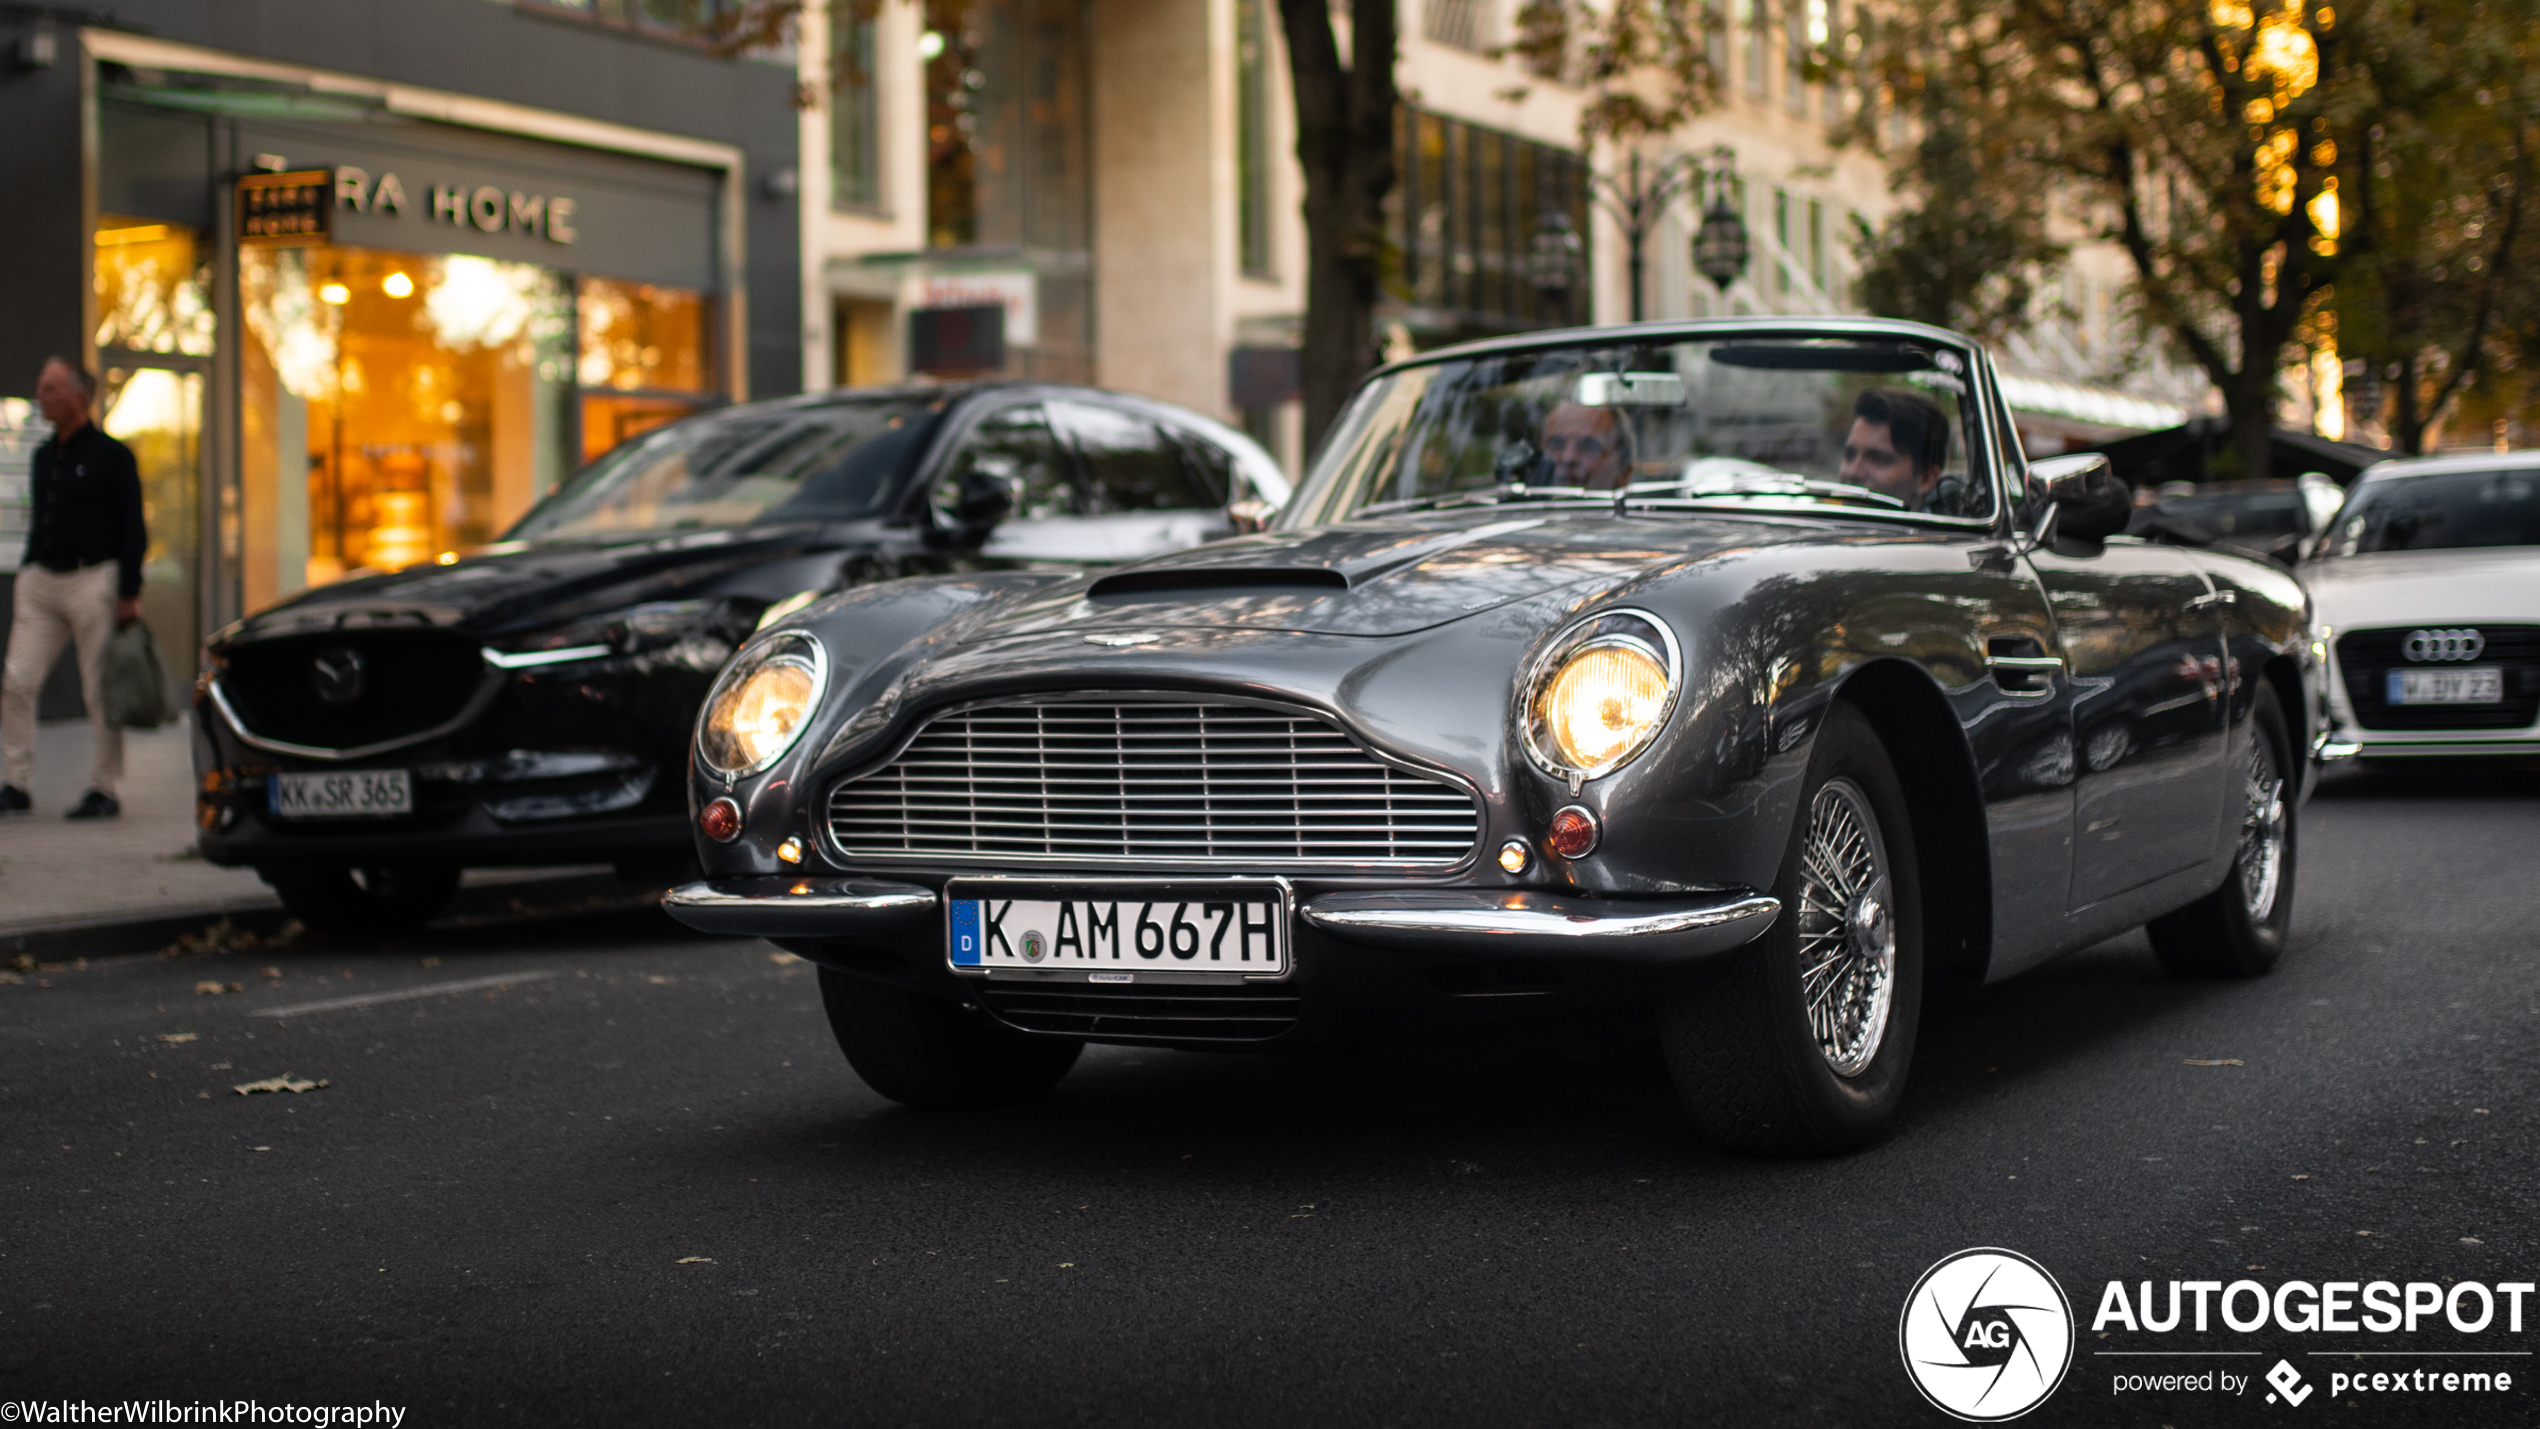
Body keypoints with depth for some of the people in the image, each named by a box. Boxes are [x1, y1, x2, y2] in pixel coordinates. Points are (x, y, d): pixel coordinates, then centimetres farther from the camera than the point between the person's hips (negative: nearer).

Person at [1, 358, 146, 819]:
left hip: (93, 580, -6)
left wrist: (130, 594, -13)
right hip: (40, 581, 6)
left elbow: (133, 529, -6)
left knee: (100, 690, -2)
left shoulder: (111, 455, -4)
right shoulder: (42, 457, 15)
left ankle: (104, 790, 5)